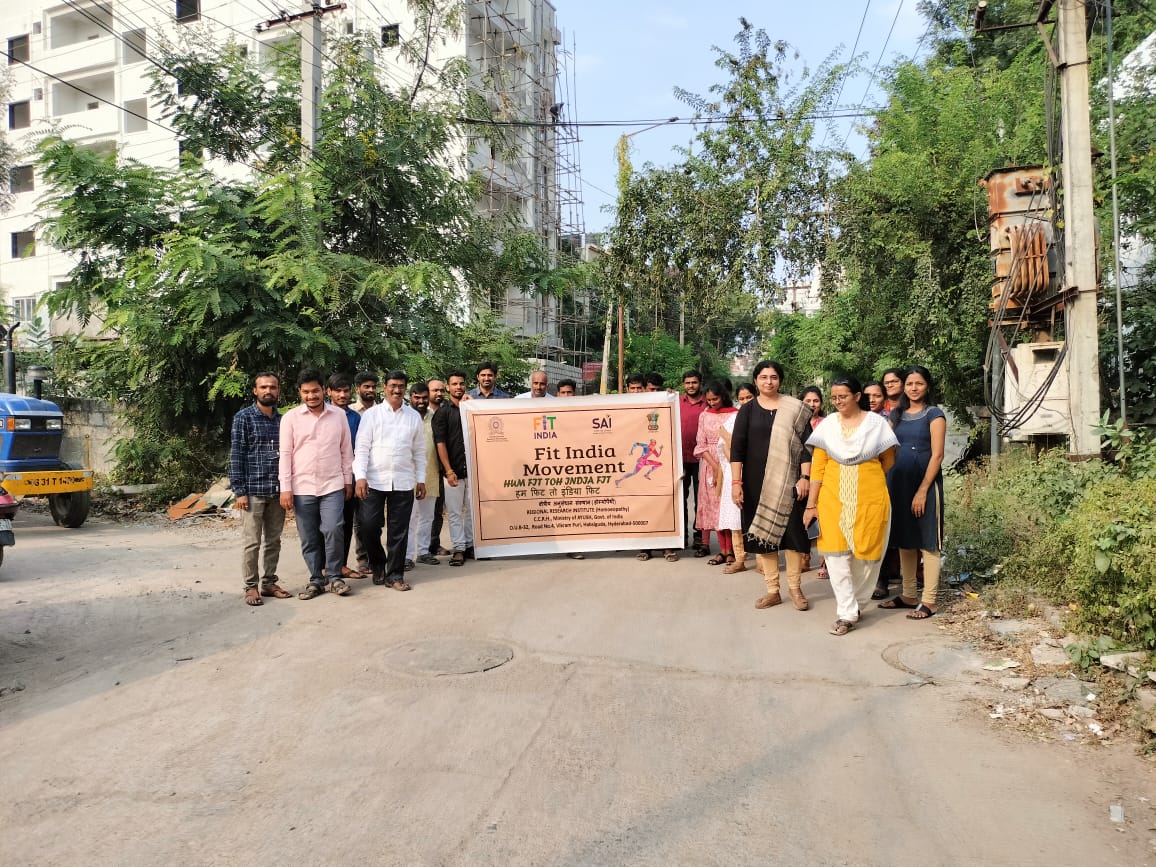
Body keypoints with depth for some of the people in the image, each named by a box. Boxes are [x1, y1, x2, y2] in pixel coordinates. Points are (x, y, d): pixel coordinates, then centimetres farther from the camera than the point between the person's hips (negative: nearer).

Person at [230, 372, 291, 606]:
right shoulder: (244, 418, -2)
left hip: (278, 490, 4)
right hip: (253, 490, -4)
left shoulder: (282, 419, 10)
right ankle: (251, 587, 11)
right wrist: (239, 491, -11)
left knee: (273, 541, 10)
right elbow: (236, 455, -6)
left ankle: (269, 583, 21)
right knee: (251, 542, 1)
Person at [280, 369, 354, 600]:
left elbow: (346, 450, 9)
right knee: (309, 538, 6)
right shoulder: (290, 418, -1)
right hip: (302, 488, 0)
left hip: (333, 486, 0)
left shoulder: (339, 415, 3)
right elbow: (285, 454, -2)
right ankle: (316, 580, 19)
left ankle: (334, 576, 7)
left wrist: (348, 480, 7)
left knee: (333, 531, -10)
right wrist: (285, 489, -6)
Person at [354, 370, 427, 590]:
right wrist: (360, 477, -11)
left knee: (399, 531, 4)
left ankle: (395, 575, 15)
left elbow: (419, 451, 12)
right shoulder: (371, 414, 2)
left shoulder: (414, 416, 8)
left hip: (403, 482, 1)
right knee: (369, 526, -2)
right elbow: (361, 448, -1)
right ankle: (378, 564, 25)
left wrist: (421, 479, 8)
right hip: (374, 480, -1)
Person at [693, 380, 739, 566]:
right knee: (714, 507, 3)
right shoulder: (704, 416, 9)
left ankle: (730, 550, 1)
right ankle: (723, 550, 8)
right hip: (710, 465, 4)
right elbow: (701, 445, 5)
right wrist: (715, 466, -8)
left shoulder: (734, 415, -2)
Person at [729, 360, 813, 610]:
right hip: (756, 482, 1)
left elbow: (806, 444, 0)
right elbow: (737, 448, 0)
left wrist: (805, 477, -8)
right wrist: (736, 482, -8)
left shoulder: (795, 409, 3)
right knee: (763, 531, 5)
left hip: (788, 481, -1)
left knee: (792, 530, -1)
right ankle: (772, 590, 15)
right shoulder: (747, 411, 5)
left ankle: (795, 587, 13)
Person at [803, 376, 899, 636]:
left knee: (866, 553, 7)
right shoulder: (826, 425, 1)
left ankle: (857, 604, 28)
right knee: (836, 554, -5)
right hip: (833, 498, 1)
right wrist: (811, 504, -4)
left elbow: (888, 460, 11)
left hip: (869, 498, 0)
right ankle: (846, 614, 2)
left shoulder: (876, 423, -1)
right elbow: (817, 466, 0)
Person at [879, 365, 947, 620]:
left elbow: (937, 455, -10)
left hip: (925, 484, -6)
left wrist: (923, 490, -16)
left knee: (927, 542, -1)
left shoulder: (934, 414, -4)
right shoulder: (897, 415, 13)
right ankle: (908, 595, 20)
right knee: (904, 540, 10)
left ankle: (929, 601, 4)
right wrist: (887, 484, 4)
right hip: (899, 483, 6)